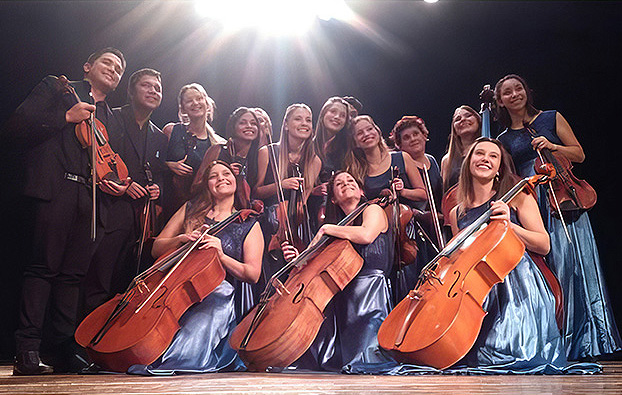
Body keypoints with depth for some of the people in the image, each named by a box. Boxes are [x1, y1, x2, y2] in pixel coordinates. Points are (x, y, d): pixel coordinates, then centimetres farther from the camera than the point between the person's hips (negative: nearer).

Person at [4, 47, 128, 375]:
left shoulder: (111, 120, 29)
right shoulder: (56, 88, 14)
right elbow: (16, 127, 3)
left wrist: (115, 184, 7)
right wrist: (66, 117, -5)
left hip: (91, 198, 5)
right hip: (55, 190, -5)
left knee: (73, 273, 2)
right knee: (43, 266, -11)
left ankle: (64, 351, 6)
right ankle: (27, 352, -8)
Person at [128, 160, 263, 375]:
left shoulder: (249, 226, 14)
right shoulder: (191, 210, 20)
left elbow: (252, 274, 2)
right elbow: (157, 249, 18)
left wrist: (221, 256, -13)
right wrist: (180, 239, -3)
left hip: (218, 289, -3)